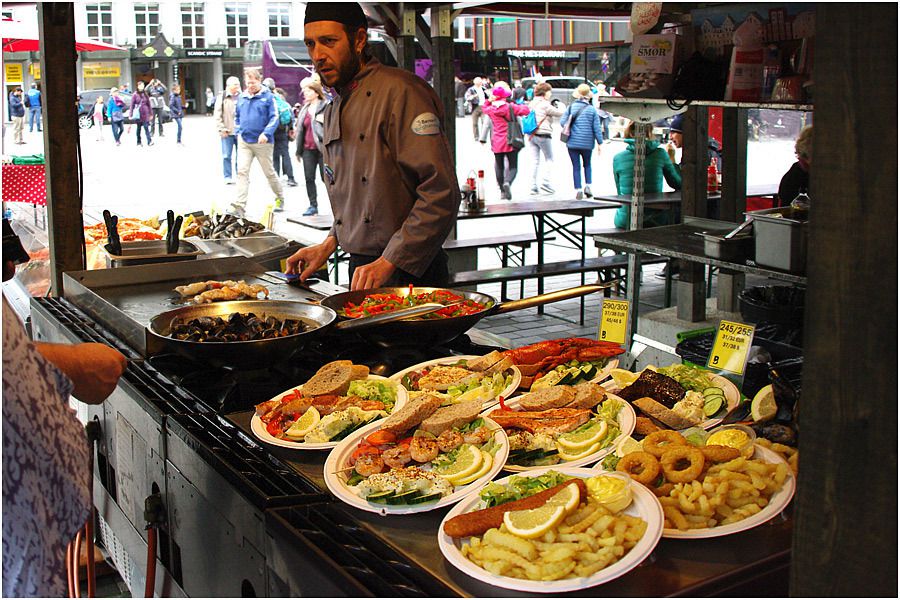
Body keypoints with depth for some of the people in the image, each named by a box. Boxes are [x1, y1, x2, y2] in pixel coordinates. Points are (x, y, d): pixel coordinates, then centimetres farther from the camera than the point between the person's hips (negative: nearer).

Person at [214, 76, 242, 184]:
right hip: (227, 132, -1)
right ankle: (228, 177, 9)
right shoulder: (222, 97, 0)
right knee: (227, 156, 1)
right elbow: (217, 114, 1)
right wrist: (221, 128, -6)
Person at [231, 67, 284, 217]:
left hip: (262, 142, -3)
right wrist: (238, 131, 9)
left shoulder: (268, 96, -6)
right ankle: (240, 206, -13)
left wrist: (266, 133, -22)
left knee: (269, 172, 10)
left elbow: (274, 117, -10)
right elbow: (237, 116, 23)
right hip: (244, 142, 4)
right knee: (242, 171, -9)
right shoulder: (242, 97, 9)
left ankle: (280, 198, 33)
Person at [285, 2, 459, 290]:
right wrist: (330, 244, 9)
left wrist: (387, 263, -21)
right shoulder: (334, 109, 13)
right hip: (361, 267, 8)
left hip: (411, 274, -7)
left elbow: (441, 192, -21)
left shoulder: (399, 92, -15)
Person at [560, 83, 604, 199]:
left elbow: (562, 122, -3)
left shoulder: (571, 107, -2)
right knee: (587, 164, 20)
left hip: (572, 142, 0)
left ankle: (578, 190, 0)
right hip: (587, 143, 0)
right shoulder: (592, 109, -5)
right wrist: (600, 143, 3)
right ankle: (588, 185, 6)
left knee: (576, 167, 6)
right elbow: (597, 128, -4)